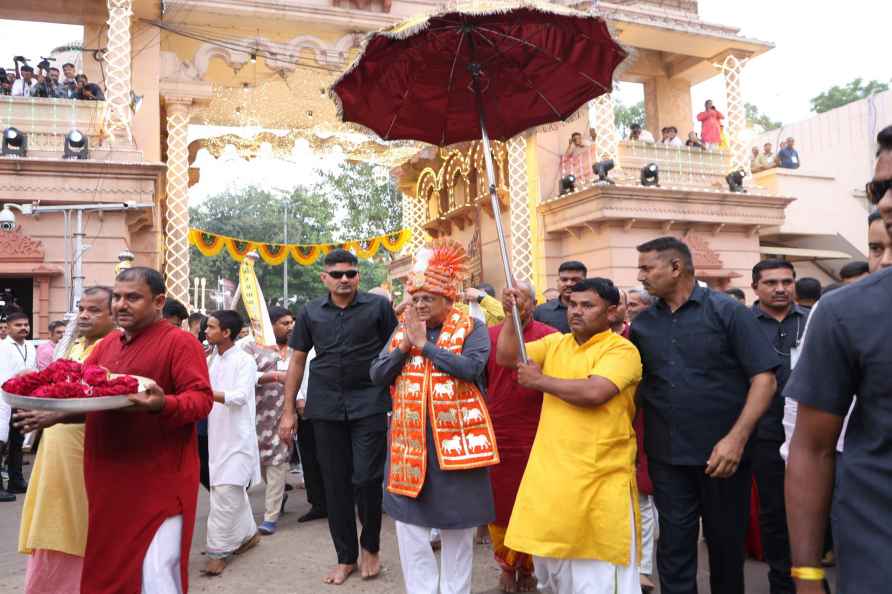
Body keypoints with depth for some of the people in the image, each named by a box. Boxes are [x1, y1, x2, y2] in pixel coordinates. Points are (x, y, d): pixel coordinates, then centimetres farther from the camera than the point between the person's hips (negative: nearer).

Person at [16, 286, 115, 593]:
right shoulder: (75, 347, 14)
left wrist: (56, 415, -38)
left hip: (88, 460, -9)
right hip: (57, 457, 9)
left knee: (81, 540, 3)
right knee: (54, 535, 16)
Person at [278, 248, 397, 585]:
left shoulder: (378, 306, -1)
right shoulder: (310, 313, 6)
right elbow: (297, 361, 10)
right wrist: (289, 411, 7)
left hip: (369, 405, -3)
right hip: (326, 408, 3)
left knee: (366, 478, -6)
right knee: (335, 484, 8)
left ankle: (371, 547, 20)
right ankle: (346, 557, 23)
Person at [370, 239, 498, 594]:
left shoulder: (472, 328, -4)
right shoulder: (402, 330, 9)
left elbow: (472, 368, -22)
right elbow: (377, 375, 4)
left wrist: (425, 343, -19)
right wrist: (405, 344, -11)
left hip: (455, 439, -4)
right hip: (410, 439, 4)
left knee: (457, 523, 8)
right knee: (408, 520, 9)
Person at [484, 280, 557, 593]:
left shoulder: (550, 337, -5)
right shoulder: (489, 335, 3)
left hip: (534, 438, -2)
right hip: (495, 437, 2)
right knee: (498, 505, 11)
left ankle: (526, 567, 30)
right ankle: (507, 565, 31)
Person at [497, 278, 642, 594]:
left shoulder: (622, 350, -10)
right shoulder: (555, 343, 11)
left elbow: (594, 393, -24)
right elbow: (506, 357, 8)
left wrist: (539, 380, -13)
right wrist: (512, 315, -3)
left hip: (599, 479, -6)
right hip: (550, 473, 6)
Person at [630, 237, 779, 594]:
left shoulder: (727, 311, -6)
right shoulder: (642, 323, 5)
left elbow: (764, 378, -10)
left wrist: (736, 439, -17)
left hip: (722, 455, -2)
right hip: (666, 457, 3)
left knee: (726, 543, 15)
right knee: (674, 549, 8)